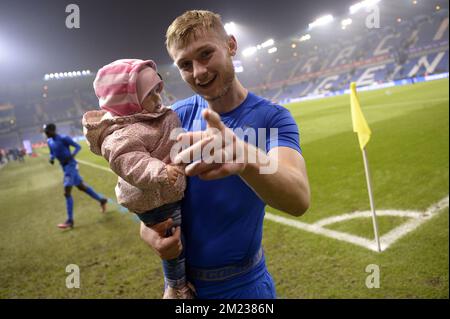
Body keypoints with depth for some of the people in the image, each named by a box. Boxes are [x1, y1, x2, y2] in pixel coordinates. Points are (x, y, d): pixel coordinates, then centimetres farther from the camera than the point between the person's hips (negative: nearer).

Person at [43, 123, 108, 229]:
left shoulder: (64, 138, -16)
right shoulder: (49, 142, 8)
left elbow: (78, 146, -13)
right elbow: (52, 153, 19)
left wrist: (72, 155, -29)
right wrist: (51, 158, -3)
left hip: (70, 165, -9)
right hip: (64, 167, 9)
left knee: (67, 193, -12)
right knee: (81, 187, 18)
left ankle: (70, 221, -7)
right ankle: (101, 200, 34)